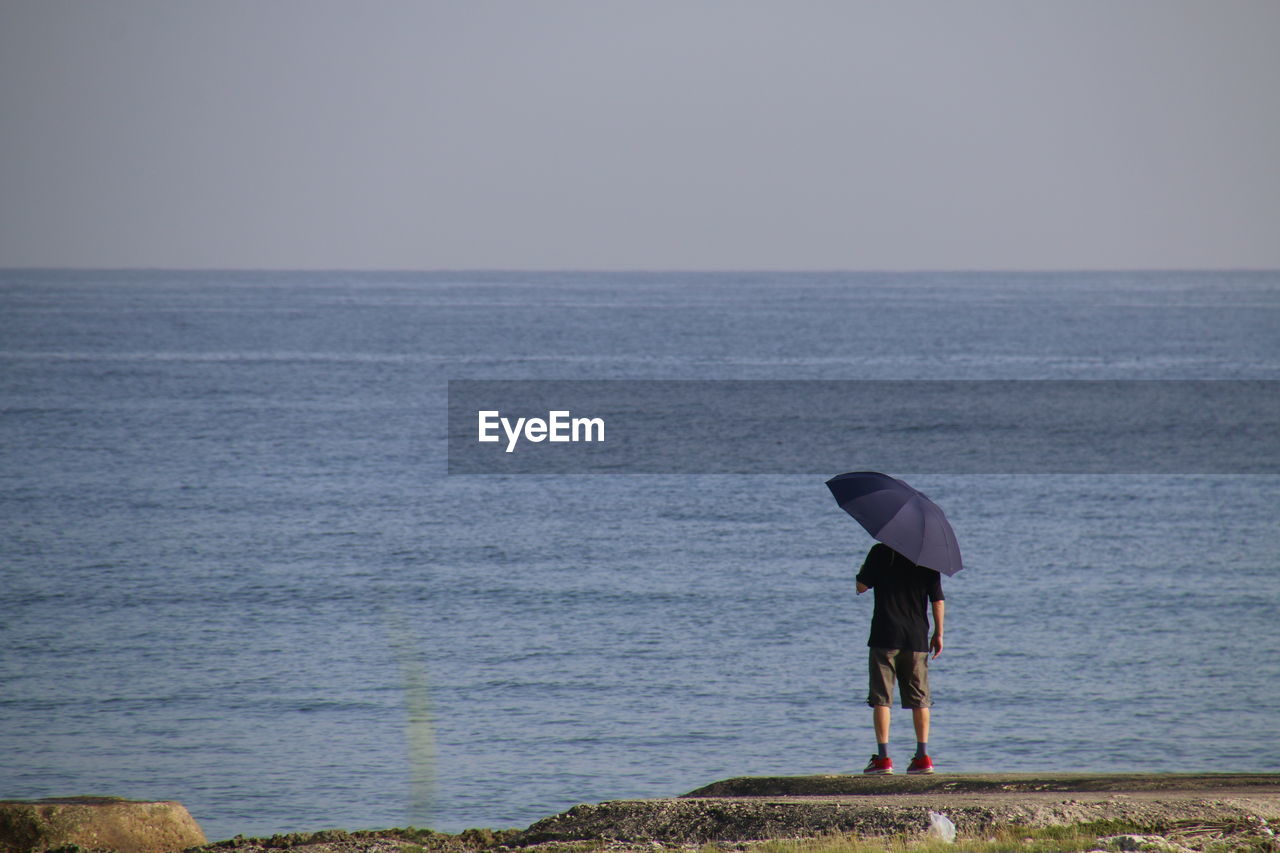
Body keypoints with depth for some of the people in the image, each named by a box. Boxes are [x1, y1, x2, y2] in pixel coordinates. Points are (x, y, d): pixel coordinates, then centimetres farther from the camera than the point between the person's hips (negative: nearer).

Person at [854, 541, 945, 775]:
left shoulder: (880, 552, -4)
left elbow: (861, 587, -3)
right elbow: (938, 600, 3)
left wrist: (863, 570, 18)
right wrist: (938, 634, 12)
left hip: (885, 636, -3)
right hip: (917, 638, 3)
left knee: (881, 698, 0)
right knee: (919, 699, 10)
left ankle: (883, 758, -7)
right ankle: (923, 757, 6)